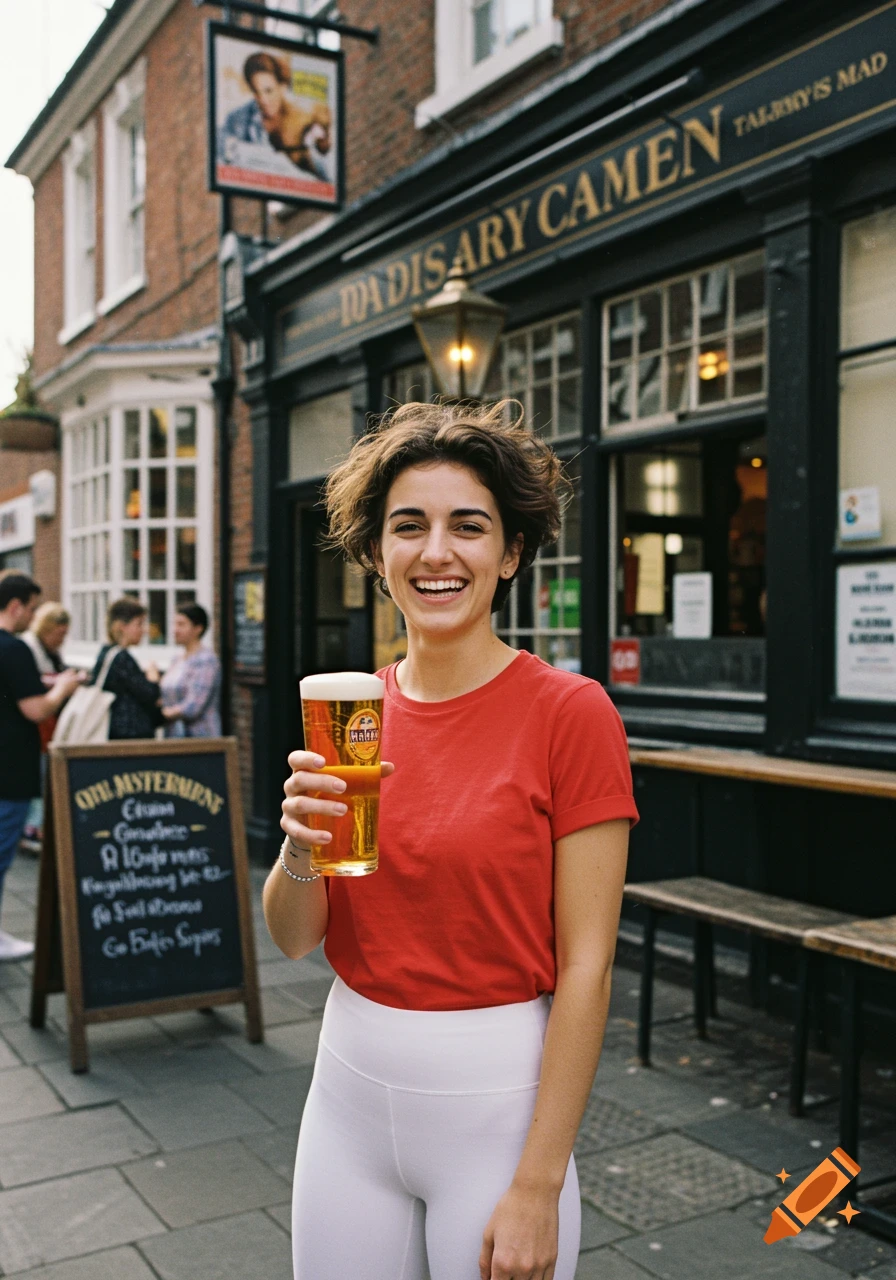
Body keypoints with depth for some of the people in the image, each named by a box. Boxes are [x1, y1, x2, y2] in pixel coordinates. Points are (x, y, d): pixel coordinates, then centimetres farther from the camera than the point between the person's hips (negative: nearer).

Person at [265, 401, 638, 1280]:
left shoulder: (570, 712, -13)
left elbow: (585, 967, -13)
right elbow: (294, 938, 4)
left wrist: (539, 1186, -14)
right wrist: (301, 847, -17)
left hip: (497, 1100, -4)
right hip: (350, 1085, 4)